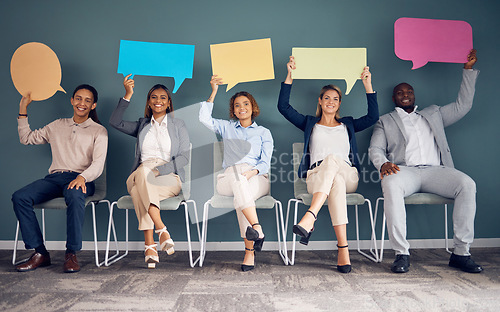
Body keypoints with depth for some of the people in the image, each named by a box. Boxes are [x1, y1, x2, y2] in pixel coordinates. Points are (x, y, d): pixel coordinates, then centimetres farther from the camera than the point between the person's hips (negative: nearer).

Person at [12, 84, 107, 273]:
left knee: (74, 196, -39)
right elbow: (27, 138, 28)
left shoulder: (98, 131, 9)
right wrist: (23, 110, 22)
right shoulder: (58, 126, 23)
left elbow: (98, 164, -4)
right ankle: (40, 253, -16)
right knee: (19, 197, -22)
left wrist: (82, 177, -25)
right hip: (55, 177, 4)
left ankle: (71, 254, -27)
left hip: (80, 179, -4)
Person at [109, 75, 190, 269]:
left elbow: (184, 157, 2)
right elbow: (115, 122, 8)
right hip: (140, 177, 2)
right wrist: (128, 95, 0)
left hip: (169, 178, -2)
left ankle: (149, 245, -39)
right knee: (142, 171, -36)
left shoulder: (178, 125, 14)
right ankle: (161, 230, -41)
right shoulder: (142, 125, 23)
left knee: (141, 188, -35)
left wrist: (159, 170, -14)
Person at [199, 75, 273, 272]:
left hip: (257, 180, 0)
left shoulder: (263, 132, 19)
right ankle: (257, 229, -50)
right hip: (228, 181, 1)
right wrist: (213, 93, 3)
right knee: (236, 170, -38)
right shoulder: (226, 128, 23)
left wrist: (252, 171, -15)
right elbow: (204, 118, 6)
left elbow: (265, 163, 6)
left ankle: (249, 251, -40)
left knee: (240, 196, -37)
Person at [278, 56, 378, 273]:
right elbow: (283, 106, 14)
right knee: (335, 180, -40)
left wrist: (367, 84, 14)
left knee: (332, 159, -37)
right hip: (316, 177, -1)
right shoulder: (310, 123, 25)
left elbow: (373, 116, 14)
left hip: (348, 176, 1)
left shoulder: (348, 124, 29)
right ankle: (343, 248, -53)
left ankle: (310, 218, -57)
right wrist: (290, 76, 12)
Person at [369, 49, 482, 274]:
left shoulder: (433, 114, 31)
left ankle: (461, 253, -22)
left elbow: (462, 106, 25)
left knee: (467, 184, -28)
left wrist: (468, 69, 22)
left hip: (435, 170, 3)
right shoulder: (385, 121, 22)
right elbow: (375, 149, 9)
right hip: (404, 170, -2)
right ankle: (402, 253, -33)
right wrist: (383, 163, -15)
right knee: (391, 184, -38)